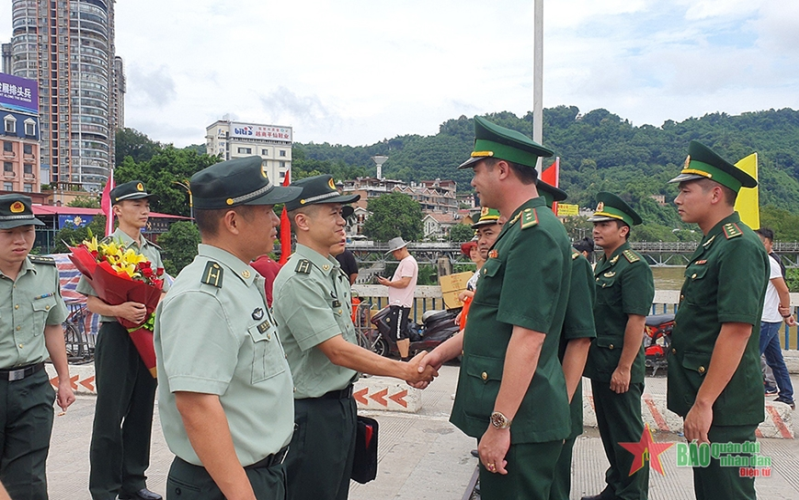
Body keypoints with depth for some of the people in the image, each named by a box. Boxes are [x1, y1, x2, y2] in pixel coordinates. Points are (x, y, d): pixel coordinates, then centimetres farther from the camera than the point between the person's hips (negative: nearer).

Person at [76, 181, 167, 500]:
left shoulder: (152, 251, 12)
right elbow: (91, 301, -8)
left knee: (141, 412, 12)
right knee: (110, 417, 0)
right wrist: (118, 310, -25)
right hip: (117, 336, -6)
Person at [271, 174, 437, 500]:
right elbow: (338, 351, -24)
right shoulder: (298, 280, -21)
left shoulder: (334, 271, 8)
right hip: (313, 411, -9)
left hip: (342, 402, 9)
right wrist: (405, 371, -19)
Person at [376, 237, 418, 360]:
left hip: (400, 304, -11)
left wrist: (389, 283, -12)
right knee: (403, 333, 13)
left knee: (399, 334, -11)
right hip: (398, 303, 11)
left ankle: (404, 361, -9)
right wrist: (389, 282, 11)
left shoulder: (408, 262, -13)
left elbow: (404, 282, -21)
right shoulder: (405, 261, 20)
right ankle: (405, 360, 18)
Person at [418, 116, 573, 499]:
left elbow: (528, 337, -25)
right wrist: (443, 352, 19)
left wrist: (499, 424, -23)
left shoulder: (534, 234, -20)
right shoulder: (520, 229, 13)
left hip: (521, 421, -10)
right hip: (509, 416, 10)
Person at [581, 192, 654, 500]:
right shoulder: (600, 265, 14)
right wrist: (595, 361, 17)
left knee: (627, 434, 2)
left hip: (620, 367, -9)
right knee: (608, 429, 18)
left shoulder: (633, 267, -14)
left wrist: (624, 368, -22)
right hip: (600, 365, 9)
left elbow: (637, 320, -20)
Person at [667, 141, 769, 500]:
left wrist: (704, 403, -25)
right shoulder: (711, 245, 14)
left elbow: (737, 330, -25)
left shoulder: (740, 247, -18)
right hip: (703, 401, 10)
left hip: (721, 406, -10)